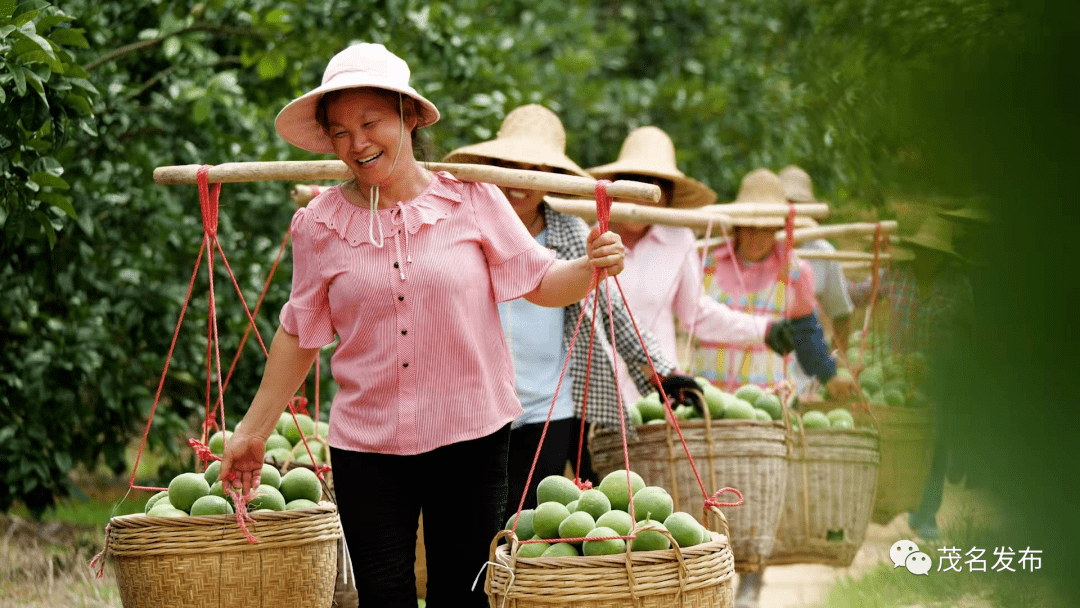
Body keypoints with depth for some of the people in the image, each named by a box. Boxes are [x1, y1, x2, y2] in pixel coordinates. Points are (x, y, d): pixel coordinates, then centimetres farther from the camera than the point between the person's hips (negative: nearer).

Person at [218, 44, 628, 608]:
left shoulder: (472, 201, -3)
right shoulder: (319, 225, 1)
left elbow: (540, 282, 5)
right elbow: (299, 334, 11)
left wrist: (591, 266, -17)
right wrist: (253, 432, 12)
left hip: (469, 437, -1)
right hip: (366, 449, 1)